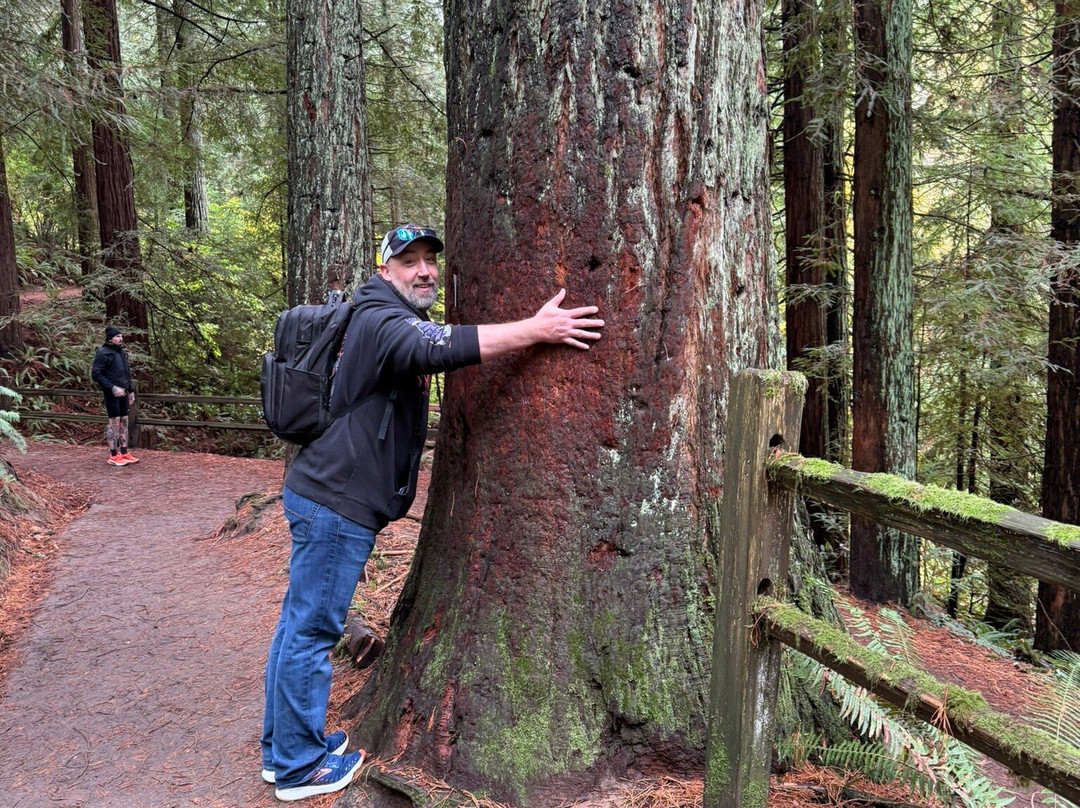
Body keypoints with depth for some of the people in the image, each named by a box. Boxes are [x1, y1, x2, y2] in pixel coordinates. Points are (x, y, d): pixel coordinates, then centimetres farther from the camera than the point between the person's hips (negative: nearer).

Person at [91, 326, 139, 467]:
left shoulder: (122, 352, 14)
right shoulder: (103, 353, -10)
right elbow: (96, 374, -15)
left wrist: (130, 391, 18)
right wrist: (113, 388, -21)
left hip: (123, 393, 7)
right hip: (112, 393, -7)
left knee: (124, 422, 8)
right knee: (114, 422, -5)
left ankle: (124, 453, 14)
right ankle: (113, 456, 0)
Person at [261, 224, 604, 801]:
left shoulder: (396, 322, 18)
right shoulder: (383, 321, -16)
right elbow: (439, 348, -35)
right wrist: (536, 329, -35)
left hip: (323, 496, 11)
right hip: (336, 502, -11)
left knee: (300, 624, 17)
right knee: (312, 630, 0)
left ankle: (282, 749, 31)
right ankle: (299, 766, 14)